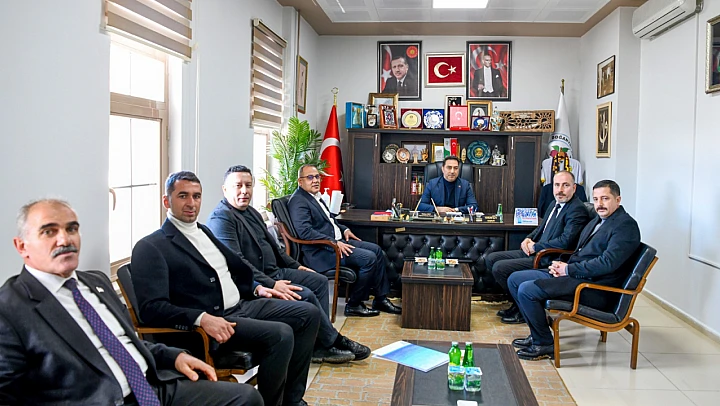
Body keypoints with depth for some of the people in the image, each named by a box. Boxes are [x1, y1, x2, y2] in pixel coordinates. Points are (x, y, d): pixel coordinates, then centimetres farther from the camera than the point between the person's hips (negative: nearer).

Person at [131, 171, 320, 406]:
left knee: (308, 313, 1)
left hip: (242, 305, 9)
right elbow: (151, 308, -18)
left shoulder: (204, 232, 19)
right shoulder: (151, 247, -8)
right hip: (209, 320, -9)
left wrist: (256, 288, 10)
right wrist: (202, 318, -29)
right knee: (280, 334, -27)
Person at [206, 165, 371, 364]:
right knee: (306, 295, -21)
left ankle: (320, 344, -1)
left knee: (319, 281, 4)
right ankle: (334, 341, 0)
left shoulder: (251, 212, 15)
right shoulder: (221, 218, -16)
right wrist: (271, 285, -29)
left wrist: (295, 266, 17)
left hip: (273, 271, 11)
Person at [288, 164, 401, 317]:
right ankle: (354, 305, -5)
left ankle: (381, 299, 12)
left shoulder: (315, 196, 16)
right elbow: (305, 231, -26)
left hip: (336, 241, 11)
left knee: (377, 251, 6)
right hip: (321, 252, -11)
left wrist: (344, 229, 11)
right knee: (369, 258, -19)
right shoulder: (298, 201, -15)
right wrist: (335, 243, -25)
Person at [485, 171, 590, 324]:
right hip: (535, 252, 10)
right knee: (491, 259, 4)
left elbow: (565, 241, -25)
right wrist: (528, 239, 5)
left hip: (549, 260, -10)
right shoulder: (555, 204, 14)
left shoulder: (578, 210, -15)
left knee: (499, 268, -19)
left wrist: (535, 247, -15)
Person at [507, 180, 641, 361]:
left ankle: (544, 344, -5)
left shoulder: (625, 225, -11)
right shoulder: (596, 222, 19)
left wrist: (568, 269, -14)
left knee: (526, 290, -22)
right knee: (515, 279, 6)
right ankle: (537, 334, 12)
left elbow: (607, 263, -21)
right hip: (573, 275, 10)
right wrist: (562, 265, 3)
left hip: (595, 288, -10)